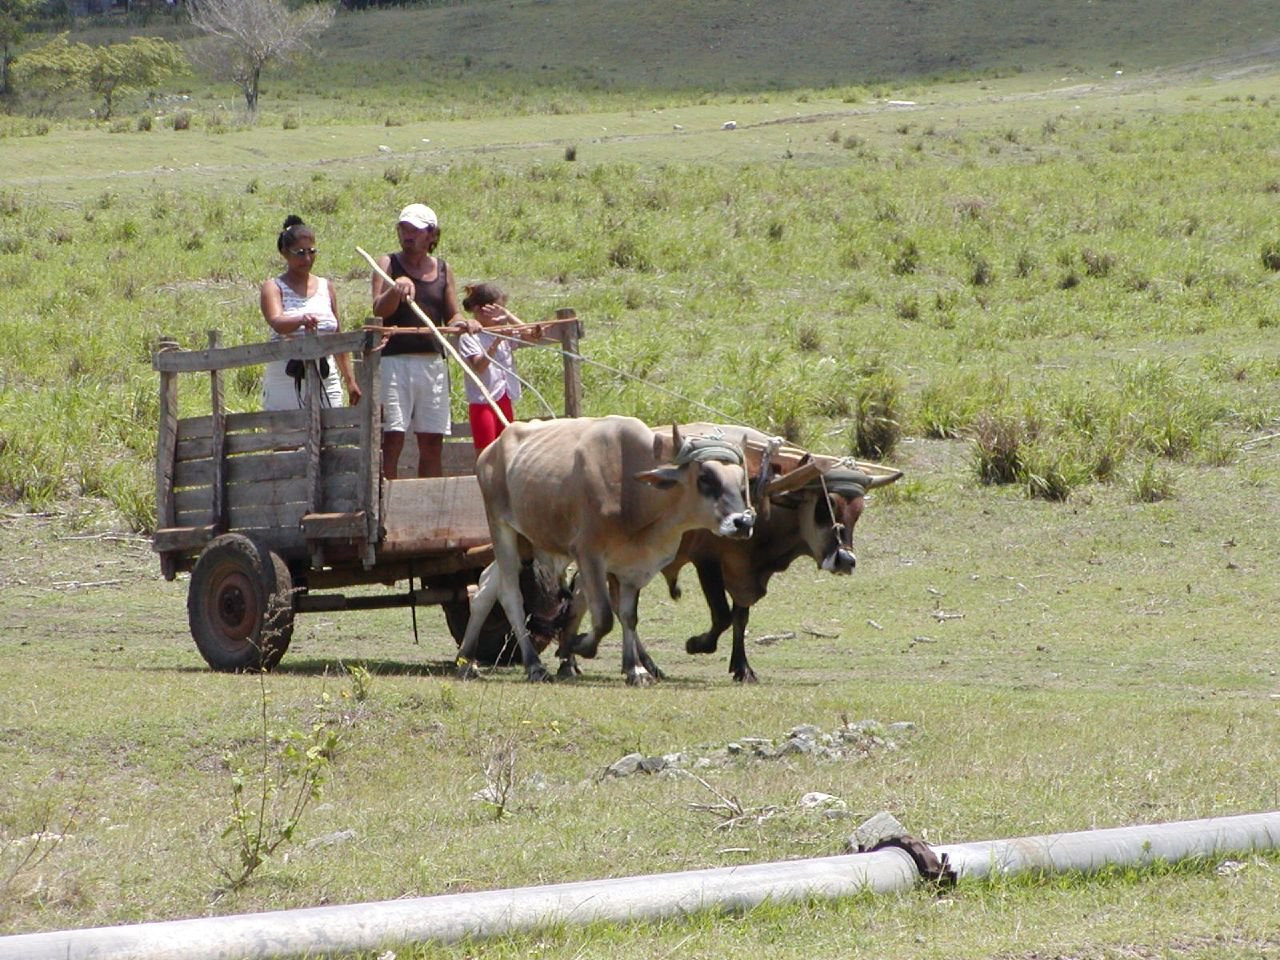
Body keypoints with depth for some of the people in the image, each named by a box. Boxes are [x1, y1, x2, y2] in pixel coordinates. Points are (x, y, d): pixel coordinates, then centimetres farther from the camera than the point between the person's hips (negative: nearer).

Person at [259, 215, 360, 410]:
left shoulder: (325, 287, 13)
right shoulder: (273, 288, 0)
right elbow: (276, 323, -21)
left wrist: (350, 380, 16)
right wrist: (301, 320, -42)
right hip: (285, 385, -3)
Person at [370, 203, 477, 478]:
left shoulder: (442, 270, 14)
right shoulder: (389, 264, 3)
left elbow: (452, 316, 16)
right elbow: (379, 310, -10)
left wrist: (462, 324, -6)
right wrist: (396, 290, -29)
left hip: (433, 361, 4)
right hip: (394, 360, -4)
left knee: (432, 442, 5)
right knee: (392, 438, -11)